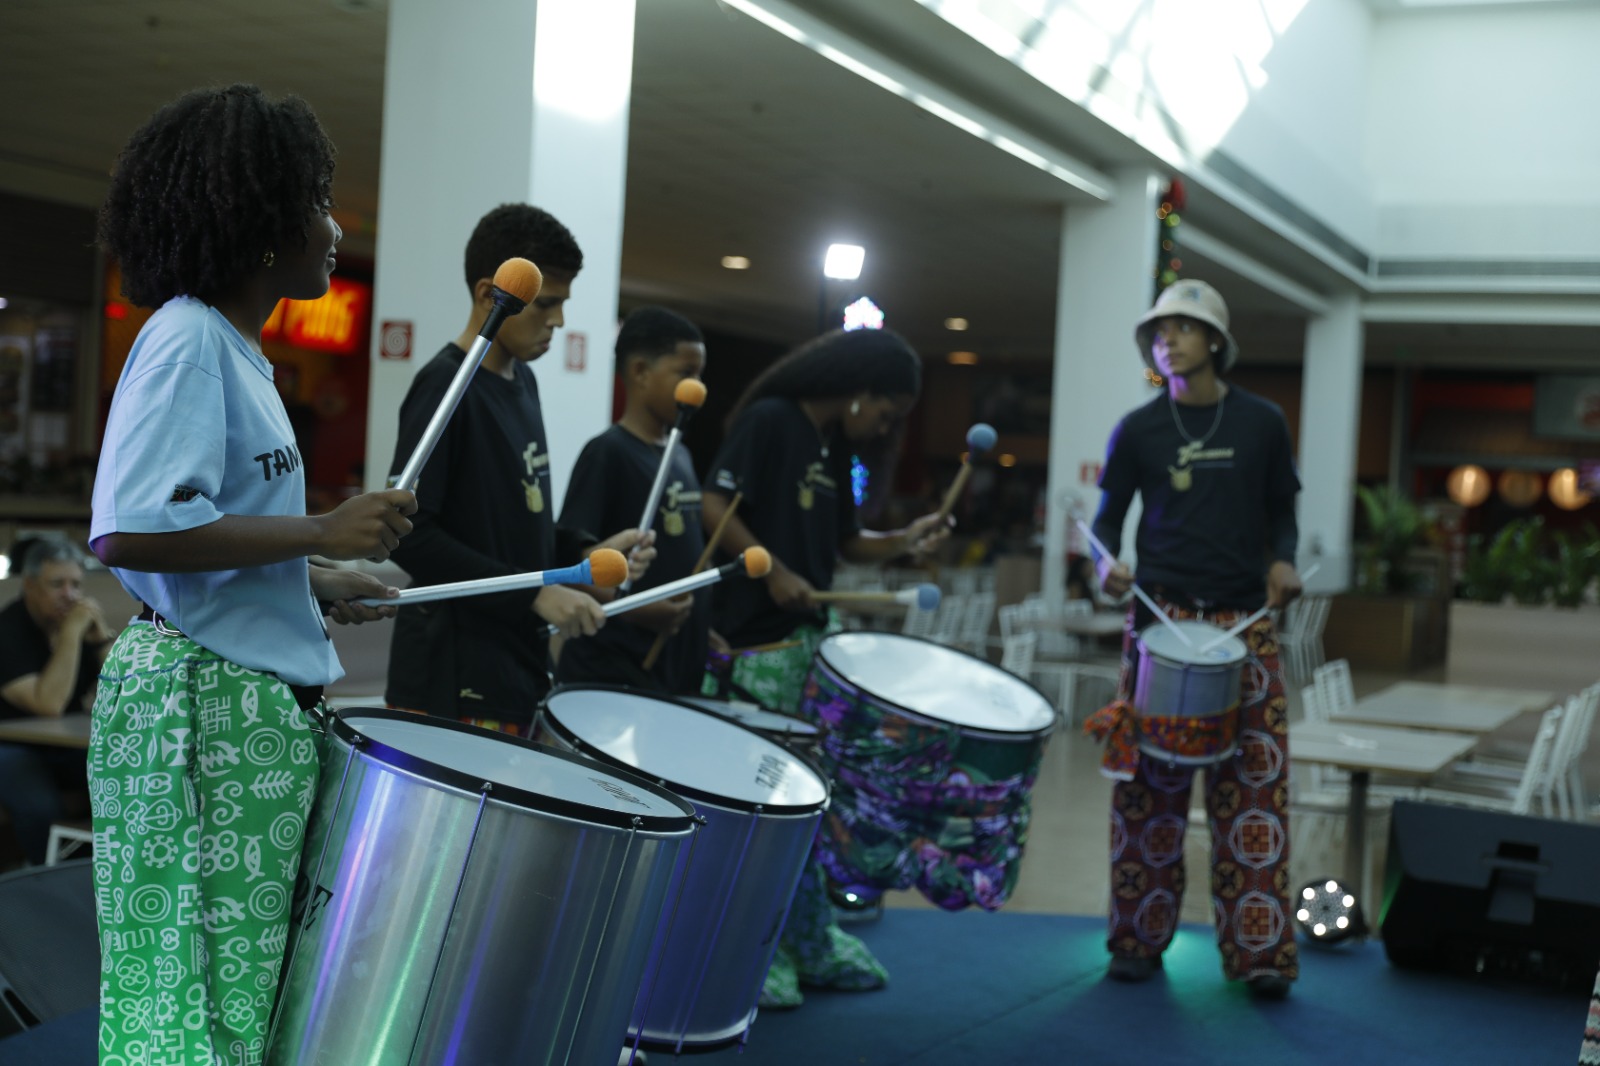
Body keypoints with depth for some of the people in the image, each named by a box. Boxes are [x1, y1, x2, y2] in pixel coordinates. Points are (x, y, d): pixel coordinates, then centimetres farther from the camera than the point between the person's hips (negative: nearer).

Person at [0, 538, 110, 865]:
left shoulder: (80, 621, 4)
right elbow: (49, 705, -27)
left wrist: (101, 637, -13)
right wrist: (71, 635, -26)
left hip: (68, 745, 5)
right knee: (39, 806, -35)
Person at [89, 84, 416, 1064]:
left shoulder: (232, 351, 16)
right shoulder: (185, 340, -14)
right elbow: (129, 533, -26)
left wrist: (319, 586, 15)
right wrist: (321, 532, -20)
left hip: (255, 702, 10)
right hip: (200, 703, -10)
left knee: (251, 979, 13)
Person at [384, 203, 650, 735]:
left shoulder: (521, 381, 15)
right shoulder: (445, 386, -12)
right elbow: (409, 535, -19)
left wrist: (588, 553, 7)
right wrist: (535, 593, -20)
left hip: (518, 664, 8)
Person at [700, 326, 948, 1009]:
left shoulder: (835, 448, 15)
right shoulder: (769, 421, -10)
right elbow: (713, 508, -16)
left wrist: (904, 541, 4)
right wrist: (773, 572, -19)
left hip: (810, 642, 9)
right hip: (754, 644, -8)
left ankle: (812, 942, 20)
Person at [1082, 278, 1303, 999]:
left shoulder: (1261, 423, 7)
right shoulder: (1138, 430, 5)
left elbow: (1281, 510, 14)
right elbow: (1109, 514, 10)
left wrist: (1281, 562, -6)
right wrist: (1107, 564, -10)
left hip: (1244, 621, 0)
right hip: (1160, 616, 0)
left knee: (1255, 778, -4)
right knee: (1149, 782, 1)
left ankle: (1258, 951, 1)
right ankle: (1139, 940, 12)